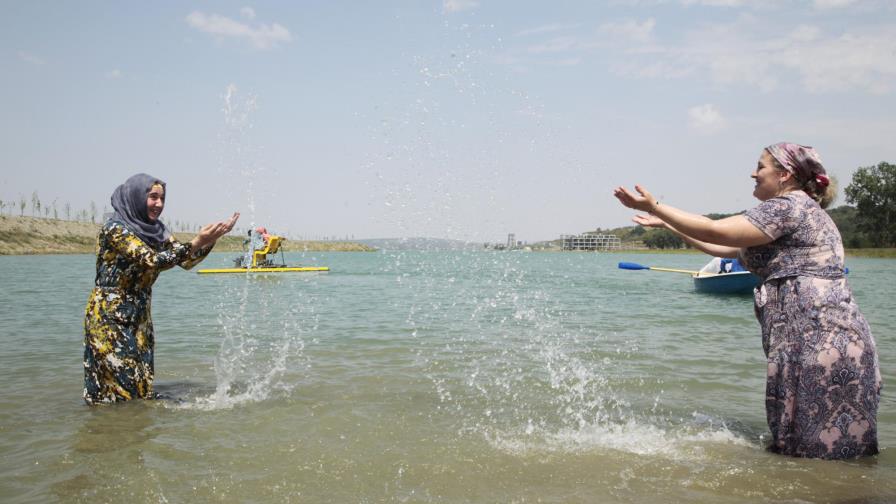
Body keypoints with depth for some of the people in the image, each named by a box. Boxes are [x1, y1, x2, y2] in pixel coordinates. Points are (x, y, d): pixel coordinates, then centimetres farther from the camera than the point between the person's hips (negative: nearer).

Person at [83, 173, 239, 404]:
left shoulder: (155, 229, 6)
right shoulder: (115, 229, -16)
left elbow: (186, 261, 3)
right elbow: (152, 261, -27)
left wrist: (211, 239, -13)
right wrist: (196, 243, -32)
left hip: (139, 318, 7)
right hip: (110, 318, -7)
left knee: (141, 387, 9)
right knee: (118, 387, -3)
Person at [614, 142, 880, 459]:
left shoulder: (790, 206, -9)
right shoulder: (800, 210, 24)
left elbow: (716, 232, -15)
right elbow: (722, 248, 25)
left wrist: (654, 207, -9)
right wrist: (665, 223, 26)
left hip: (819, 338, -10)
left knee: (817, 454, -3)